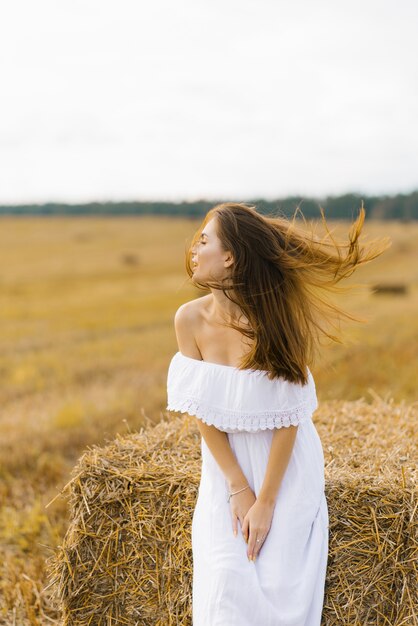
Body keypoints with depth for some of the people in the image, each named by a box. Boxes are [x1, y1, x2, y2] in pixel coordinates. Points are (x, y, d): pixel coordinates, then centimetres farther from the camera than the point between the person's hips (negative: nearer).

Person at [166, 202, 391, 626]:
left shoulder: (277, 321, -23)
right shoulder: (189, 319, -13)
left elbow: (287, 421, -18)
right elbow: (202, 413, -8)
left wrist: (266, 501, -16)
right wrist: (238, 488, -10)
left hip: (285, 471, -2)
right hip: (226, 468, 3)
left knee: (279, 584, -5)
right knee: (226, 581, -6)